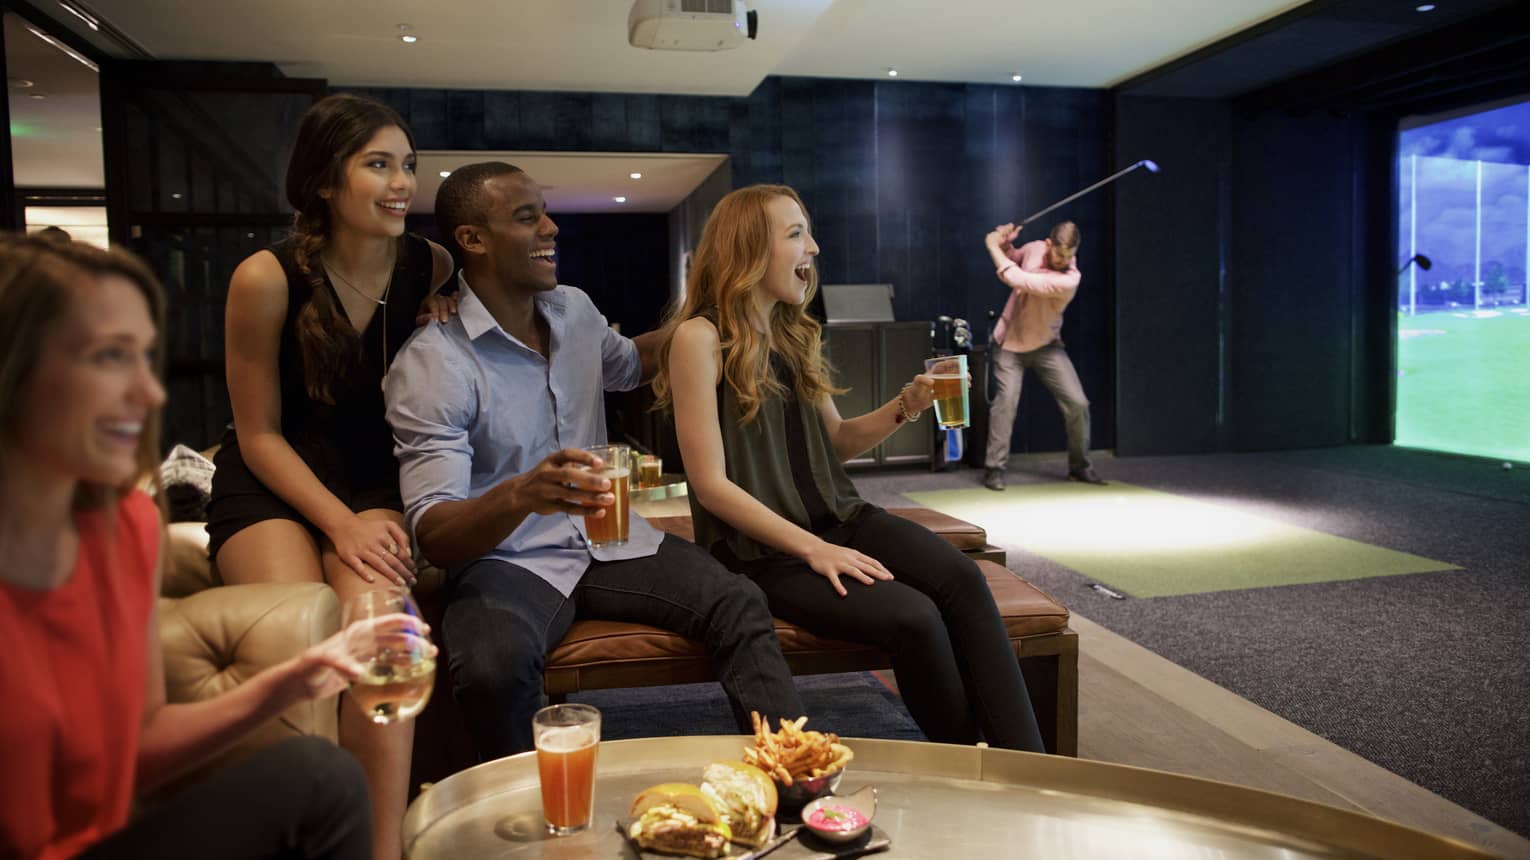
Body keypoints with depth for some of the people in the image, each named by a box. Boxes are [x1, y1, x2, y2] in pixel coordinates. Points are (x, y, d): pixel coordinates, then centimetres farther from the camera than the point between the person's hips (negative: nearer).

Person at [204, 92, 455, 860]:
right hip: (269, 486, -1)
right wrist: (341, 525, -17)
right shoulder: (268, 278, -12)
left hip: (371, 482, 2)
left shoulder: (427, 266, -4)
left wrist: (442, 319, -6)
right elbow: (259, 434, -5)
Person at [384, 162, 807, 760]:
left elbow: (628, 363, 33)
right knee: (493, 665, -37)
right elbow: (434, 536, -22)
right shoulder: (432, 364, -15)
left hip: (607, 541, 6)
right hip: (504, 559, -5)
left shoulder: (575, 310, 6)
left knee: (739, 605, -19)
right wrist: (521, 495, -42)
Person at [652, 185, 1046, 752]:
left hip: (835, 518, 7)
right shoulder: (700, 337, -10)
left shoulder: (797, 335, 13)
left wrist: (906, 405, 3)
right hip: (761, 547, -6)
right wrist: (812, 550, -18)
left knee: (961, 577, -21)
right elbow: (711, 485, -14)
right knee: (913, 618, -27)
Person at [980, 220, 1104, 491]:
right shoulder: (1035, 248, -9)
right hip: (1009, 343, 1)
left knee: (1077, 403, -7)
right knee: (1006, 399, -16)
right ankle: (994, 470, -7)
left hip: (1046, 346, -1)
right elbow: (1012, 259, 17)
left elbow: (1019, 280, -34)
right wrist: (1005, 243, -5)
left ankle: (1079, 466, 15)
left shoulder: (1069, 280, -25)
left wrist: (994, 246, -23)